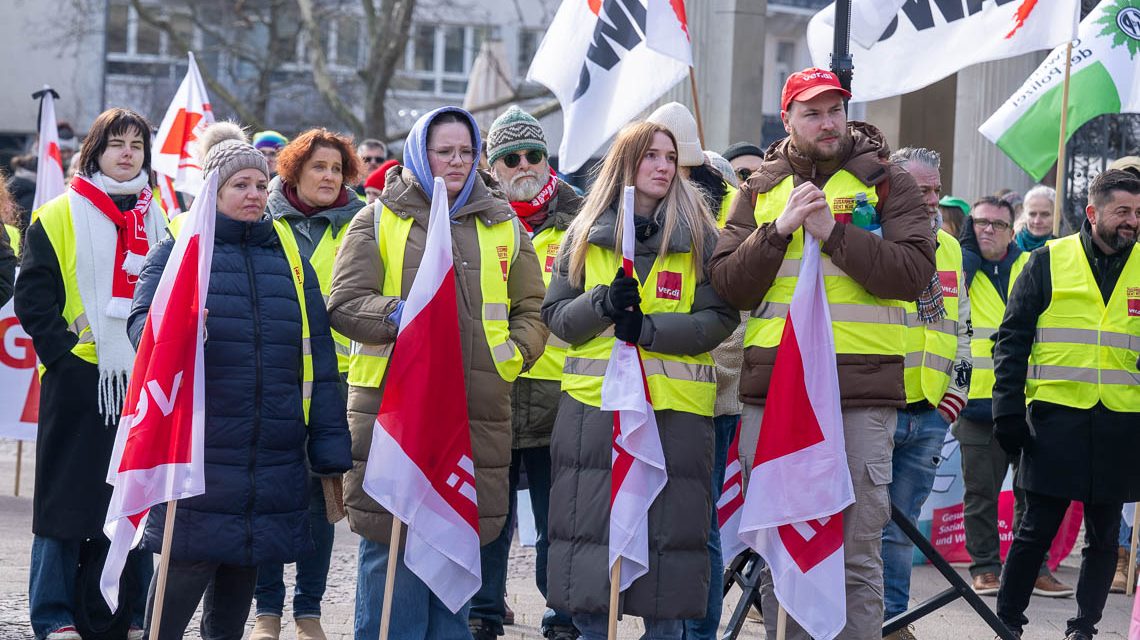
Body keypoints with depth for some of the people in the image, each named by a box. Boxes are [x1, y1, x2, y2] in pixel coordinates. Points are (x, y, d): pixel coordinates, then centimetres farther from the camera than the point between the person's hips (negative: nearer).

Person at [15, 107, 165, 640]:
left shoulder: (162, 222, 14)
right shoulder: (58, 217, 1)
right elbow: (34, 297, -3)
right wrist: (65, 354, -12)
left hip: (145, 378, 4)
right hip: (78, 377, -4)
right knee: (67, 495, -2)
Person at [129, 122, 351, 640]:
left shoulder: (290, 256, 14)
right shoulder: (178, 247, 4)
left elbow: (319, 357, 13)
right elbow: (142, 320, -9)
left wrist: (331, 452, 7)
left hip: (273, 457, 4)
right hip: (198, 453, -4)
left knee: (239, 579, 10)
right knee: (186, 569, -8)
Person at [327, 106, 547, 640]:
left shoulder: (503, 225, 16)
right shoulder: (379, 219, 7)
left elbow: (533, 310, 17)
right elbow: (344, 303, -1)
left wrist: (514, 353, -2)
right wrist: (397, 314, -19)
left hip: (478, 413, 3)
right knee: (391, 545, -5)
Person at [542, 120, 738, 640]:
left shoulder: (700, 237, 5)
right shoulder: (584, 235, 10)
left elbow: (720, 319, -3)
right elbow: (556, 316, 7)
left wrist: (647, 328, -16)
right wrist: (603, 303, -13)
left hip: (676, 407, -1)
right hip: (592, 402, 1)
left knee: (668, 527, -1)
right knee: (590, 521, 1)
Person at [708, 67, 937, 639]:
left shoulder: (885, 183, 6)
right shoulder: (760, 190, 14)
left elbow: (915, 273, -8)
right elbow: (727, 286, 4)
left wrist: (833, 232, -14)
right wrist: (778, 230, -9)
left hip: (862, 390, -3)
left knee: (856, 555, -1)